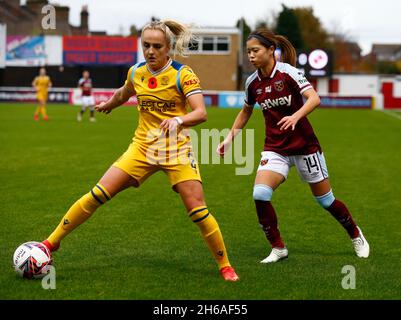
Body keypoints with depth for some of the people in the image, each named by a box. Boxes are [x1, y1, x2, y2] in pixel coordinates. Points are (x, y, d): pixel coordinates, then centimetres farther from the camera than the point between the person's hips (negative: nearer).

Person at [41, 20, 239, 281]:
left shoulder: (183, 74, -10)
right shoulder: (136, 73, 5)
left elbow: (201, 113, -20)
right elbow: (123, 94, 30)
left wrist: (179, 120, -39)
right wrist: (108, 104, 47)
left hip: (177, 150, -4)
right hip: (142, 147, 4)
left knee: (198, 211, -13)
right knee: (98, 195, -6)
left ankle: (225, 265, 5)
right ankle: (52, 242, 5)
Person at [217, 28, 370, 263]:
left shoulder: (289, 72, -14)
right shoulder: (253, 82, 1)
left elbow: (314, 98, -26)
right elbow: (246, 111, 19)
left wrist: (295, 116, -42)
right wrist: (230, 138, 14)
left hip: (304, 145, -4)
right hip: (275, 148, 4)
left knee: (325, 200, 6)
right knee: (260, 194, -19)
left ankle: (356, 235, 34)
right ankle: (278, 248, -4)